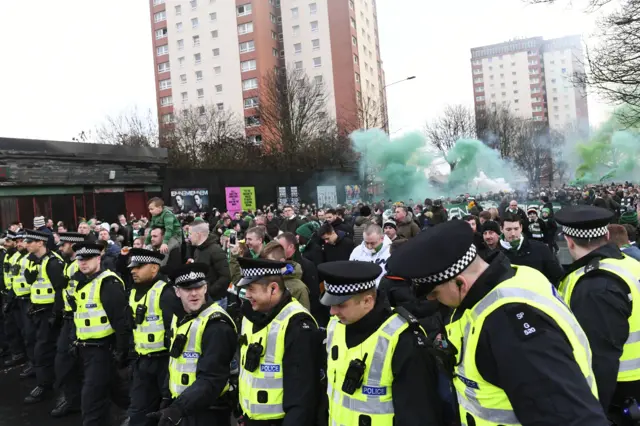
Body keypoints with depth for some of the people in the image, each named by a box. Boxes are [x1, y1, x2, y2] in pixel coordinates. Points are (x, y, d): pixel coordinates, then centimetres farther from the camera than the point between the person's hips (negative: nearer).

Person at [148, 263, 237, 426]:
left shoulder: (216, 324, -21)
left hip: (207, 411, -7)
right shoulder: (180, 317, 5)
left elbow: (212, 379, -24)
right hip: (182, 405, 7)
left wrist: (179, 407, -31)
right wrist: (168, 398, 16)